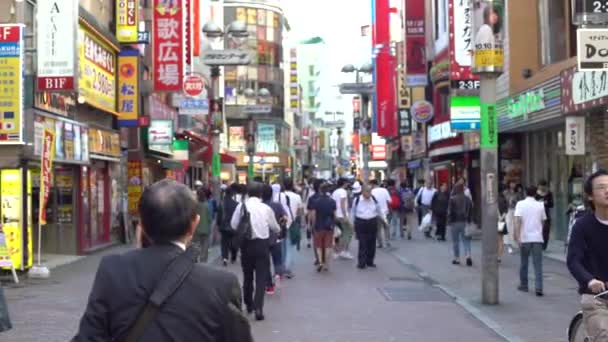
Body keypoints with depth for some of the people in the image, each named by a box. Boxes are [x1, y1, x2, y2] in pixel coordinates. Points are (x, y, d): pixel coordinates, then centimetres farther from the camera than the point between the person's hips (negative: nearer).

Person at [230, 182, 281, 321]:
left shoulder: (241, 206, -5)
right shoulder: (266, 208, -5)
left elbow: (233, 225, -2)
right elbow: (274, 227, 7)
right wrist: (279, 230, 30)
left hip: (246, 243, 2)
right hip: (261, 243, -2)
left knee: (247, 275, 18)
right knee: (261, 277, 1)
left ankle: (249, 304, 32)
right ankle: (258, 308, -12)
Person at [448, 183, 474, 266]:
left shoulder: (452, 199, -9)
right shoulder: (467, 199, 6)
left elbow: (450, 212, -10)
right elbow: (471, 212, 11)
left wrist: (449, 222, -3)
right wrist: (469, 221, 16)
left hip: (455, 222, -3)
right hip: (465, 222, 4)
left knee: (455, 241, 6)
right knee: (466, 240, 4)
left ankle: (457, 258, 10)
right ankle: (468, 256, -15)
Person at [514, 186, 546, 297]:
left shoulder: (520, 204, -2)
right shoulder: (540, 205, 6)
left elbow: (517, 221, -12)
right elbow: (543, 221, 14)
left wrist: (517, 236, -14)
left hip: (525, 238, -1)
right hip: (537, 238, 1)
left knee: (524, 262, 14)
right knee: (538, 265, 1)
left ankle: (524, 285, 23)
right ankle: (539, 288, -8)